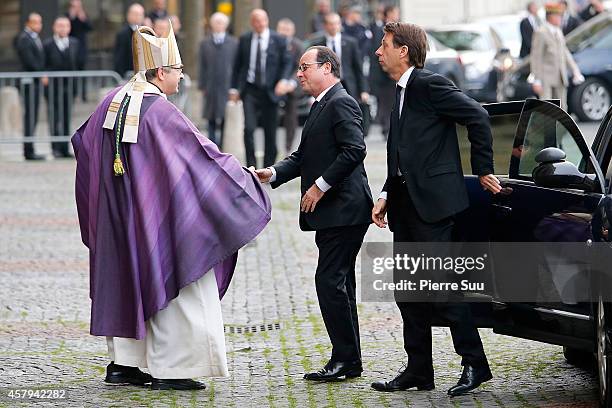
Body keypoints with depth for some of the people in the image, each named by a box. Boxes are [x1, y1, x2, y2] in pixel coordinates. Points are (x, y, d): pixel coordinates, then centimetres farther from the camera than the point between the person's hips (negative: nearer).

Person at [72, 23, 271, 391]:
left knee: (127, 283, 15)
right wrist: (244, 177, -2)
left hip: (118, 218, 8)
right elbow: (202, 150, -15)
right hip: (158, 216, -8)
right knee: (171, 285, -1)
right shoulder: (161, 111, -19)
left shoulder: (114, 101, 4)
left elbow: (84, 142, 18)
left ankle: (122, 363, 17)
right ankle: (169, 370, -1)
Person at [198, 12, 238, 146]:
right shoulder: (205, 44, 9)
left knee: (227, 120, -5)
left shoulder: (234, 43, 5)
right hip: (211, 89, 1)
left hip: (228, 88, -1)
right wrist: (202, 86, 2)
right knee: (211, 121, 4)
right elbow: (202, 67, 8)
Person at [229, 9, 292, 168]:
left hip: (270, 91, 0)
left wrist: (284, 80, -16)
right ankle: (251, 166, -3)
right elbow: (238, 64, 11)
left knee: (270, 132, 5)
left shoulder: (279, 40, 1)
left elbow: (287, 63, 2)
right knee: (249, 129, -13)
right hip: (250, 90, 0)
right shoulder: (244, 39, 6)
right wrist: (234, 88, 5)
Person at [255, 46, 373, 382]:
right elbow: (304, 156, 20)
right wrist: (274, 173, 4)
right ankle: (348, 361, 16)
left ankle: (346, 358, -8)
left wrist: (320, 185, -19)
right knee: (339, 284, 11)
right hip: (330, 214, 11)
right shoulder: (321, 107, 20)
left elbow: (354, 150, -22)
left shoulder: (341, 103, -12)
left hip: (343, 210, -11)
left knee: (330, 281, -12)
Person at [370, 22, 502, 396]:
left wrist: (483, 170, -10)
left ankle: (475, 365, -2)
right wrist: (387, 196, 12)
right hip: (407, 203, 10)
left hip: (434, 198, -10)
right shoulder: (403, 92, 18)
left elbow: (478, 117, -15)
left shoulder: (431, 84, -10)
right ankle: (419, 371, 16)